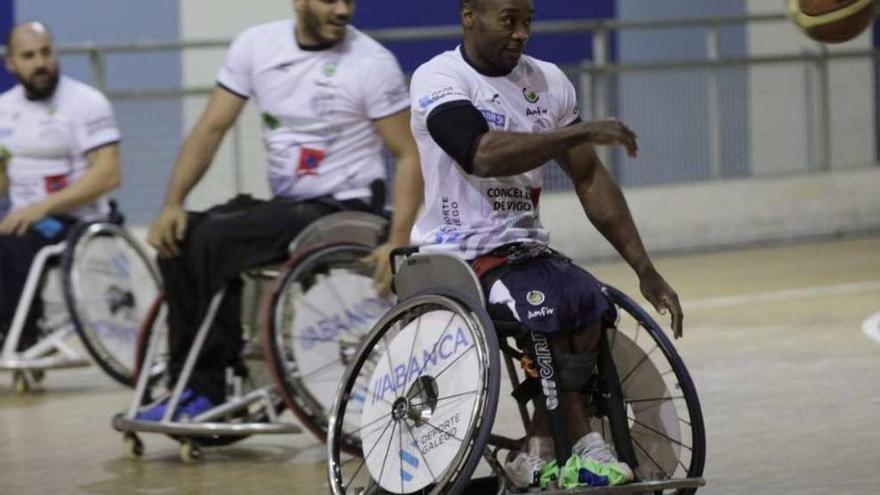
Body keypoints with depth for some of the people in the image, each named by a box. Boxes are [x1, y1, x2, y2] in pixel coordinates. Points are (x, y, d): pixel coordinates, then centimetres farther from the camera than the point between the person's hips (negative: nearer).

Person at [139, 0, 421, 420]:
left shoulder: (372, 63, -10)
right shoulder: (258, 45, 3)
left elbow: (409, 156, -9)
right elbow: (211, 129, 4)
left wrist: (398, 242, -21)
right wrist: (172, 203, -9)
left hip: (341, 208, -6)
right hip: (282, 203, 6)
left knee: (216, 239, -25)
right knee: (178, 238, -17)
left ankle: (208, 390, -15)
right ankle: (187, 386, -13)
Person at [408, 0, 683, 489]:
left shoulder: (548, 82, 10)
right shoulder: (438, 80, -10)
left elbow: (589, 179, 13)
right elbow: (484, 156, -28)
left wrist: (646, 270, 8)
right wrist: (581, 132, -26)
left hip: (525, 247, 6)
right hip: (457, 258, -6)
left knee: (591, 303, -23)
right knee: (557, 306, -30)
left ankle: (536, 457, -14)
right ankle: (580, 444, -12)